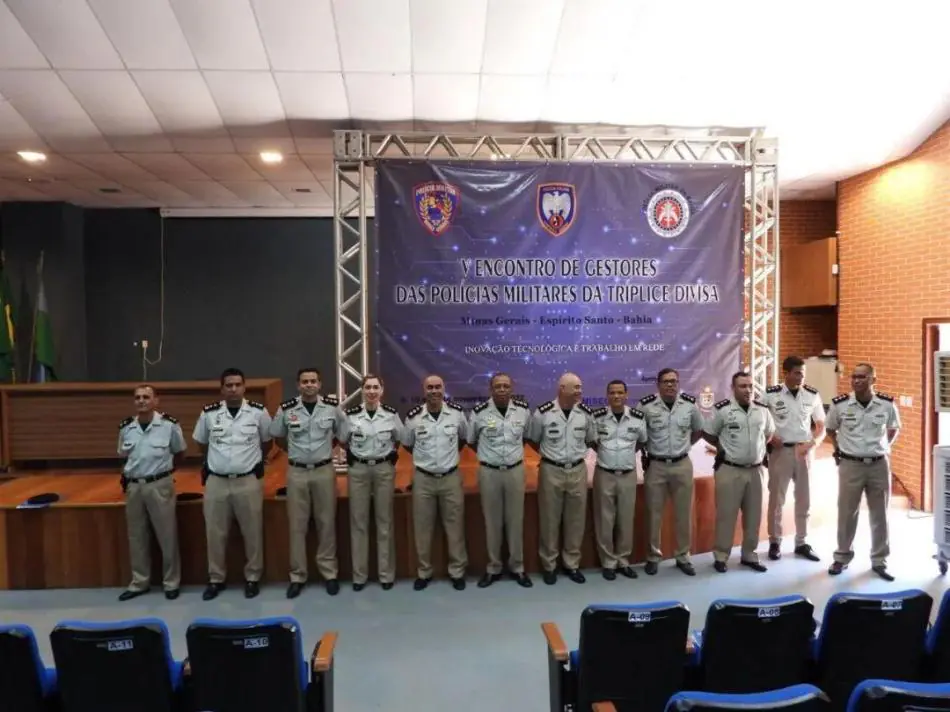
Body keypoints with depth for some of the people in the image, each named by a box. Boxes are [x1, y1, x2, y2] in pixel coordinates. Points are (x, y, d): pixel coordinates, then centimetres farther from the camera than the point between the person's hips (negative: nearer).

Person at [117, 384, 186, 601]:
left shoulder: (169, 425, -9)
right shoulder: (126, 428, 3)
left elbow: (179, 453, 6)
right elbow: (124, 456, 19)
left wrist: (163, 470, 7)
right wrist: (130, 474, 11)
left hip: (160, 485, -4)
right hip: (133, 486, 4)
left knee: (167, 536, 4)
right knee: (136, 537, 13)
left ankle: (171, 583, 16)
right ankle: (139, 583, 27)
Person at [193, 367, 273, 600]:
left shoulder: (258, 412, -4)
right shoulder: (208, 413, 0)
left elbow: (267, 442, 10)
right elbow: (202, 444, 16)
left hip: (248, 481, -1)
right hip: (216, 482, 2)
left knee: (252, 532, 6)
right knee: (215, 533, 9)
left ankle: (252, 578, 21)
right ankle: (216, 579, 25)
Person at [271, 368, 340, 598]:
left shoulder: (333, 406, -6)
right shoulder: (286, 409, -5)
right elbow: (278, 437, 11)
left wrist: (325, 448, 7)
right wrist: (295, 451, 9)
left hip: (324, 471, 0)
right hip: (297, 472, 0)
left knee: (326, 523, 7)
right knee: (297, 525, 7)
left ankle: (329, 573, 19)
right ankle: (297, 576, 19)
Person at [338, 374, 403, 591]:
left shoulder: (391, 414, -4)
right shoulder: (349, 415, -5)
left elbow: (400, 439, 11)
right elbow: (343, 440, 9)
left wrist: (390, 455, 5)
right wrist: (355, 456, 5)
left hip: (384, 469, 0)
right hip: (358, 470, 0)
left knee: (384, 521, 7)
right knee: (358, 522, 6)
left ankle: (386, 573, 18)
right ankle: (359, 574, 18)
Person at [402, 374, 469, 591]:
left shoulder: (457, 413, -5)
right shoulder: (413, 417, -6)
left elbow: (464, 437, 13)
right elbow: (407, 444, 11)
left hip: (451, 477, 0)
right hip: (423, 479, 0)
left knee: (455, 527, 8)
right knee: (422, 528, 8)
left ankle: (457, 572, 22)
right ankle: (424, 572, 24)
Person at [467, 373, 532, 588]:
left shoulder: (523, 409, -2)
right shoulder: (479, 412, -8)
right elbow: (471, 440, 8)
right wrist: (487, 455, 8)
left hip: (515, 471, 1)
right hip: (489, 472, -1)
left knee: (515, 520, 9)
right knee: (492, 521, 8)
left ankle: (517, 567, 23)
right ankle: (493, 568, 22)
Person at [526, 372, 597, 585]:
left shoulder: (586, 413, -2)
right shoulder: (543, 413, -10)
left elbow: (591, 440, 14)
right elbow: (532, 439, 4)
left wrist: (577, 453, 6)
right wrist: (548, 454, 4)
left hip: (578, 471, 3)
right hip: (551, 471, -2)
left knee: (576, 520, 10)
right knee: (549, 520, 7)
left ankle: (572, 564, 25)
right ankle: (549, 565, 21)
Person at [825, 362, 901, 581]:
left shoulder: (887, 404, -6)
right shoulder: (839, 404, -8)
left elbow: (894, 429, 14)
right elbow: (831, 429, 10)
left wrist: (883, 447, 7)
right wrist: (839, 448, 4)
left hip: (879, 465, 1)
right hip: (850, 465, -1)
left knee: (879, 515, 10)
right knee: (846, 514, 7)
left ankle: (879, 561, 23)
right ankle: (842, 557, 22)